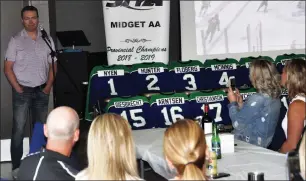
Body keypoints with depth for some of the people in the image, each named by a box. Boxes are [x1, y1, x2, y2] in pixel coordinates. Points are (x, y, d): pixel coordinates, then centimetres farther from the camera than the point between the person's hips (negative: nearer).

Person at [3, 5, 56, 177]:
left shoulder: (47, 39, 6)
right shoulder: (16, 40, -2)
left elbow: (53, 65, 10)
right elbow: (8, 68, -4)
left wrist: (48, 86, 0)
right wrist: (18, 89, -10)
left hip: (42, 91, 3)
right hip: (23, 92, -3)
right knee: (18, 129, -6)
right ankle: (16, 167, -1)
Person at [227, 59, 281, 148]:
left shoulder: (257, 99, -24)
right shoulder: (275, 97, 4)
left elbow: (238, 124, -18)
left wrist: (233, 102, -5)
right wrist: (241, 104, 8)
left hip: (249, 144, -8)